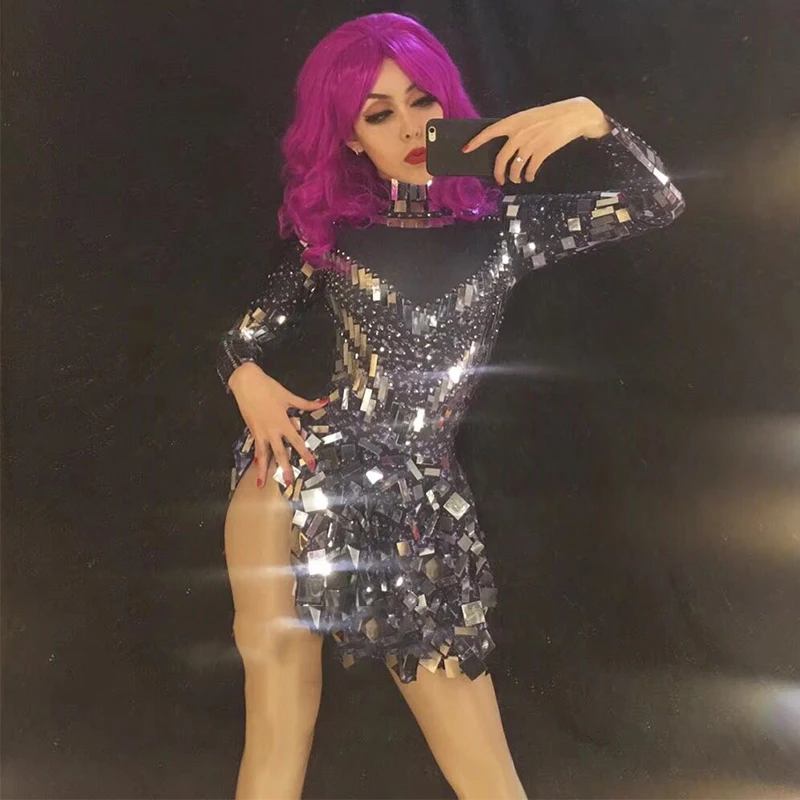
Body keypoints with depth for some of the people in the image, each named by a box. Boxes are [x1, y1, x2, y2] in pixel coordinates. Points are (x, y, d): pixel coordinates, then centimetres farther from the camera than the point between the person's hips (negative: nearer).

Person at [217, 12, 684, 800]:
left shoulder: (499, 224, 7)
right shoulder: (329, 230, 7)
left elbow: (659, 202, 4)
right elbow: (246, 336, 15)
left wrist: (587, 115, -10)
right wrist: (248, 382, -7)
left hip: (422, 500, 0)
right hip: (304, 466, 0)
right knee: (277, 714, -3)